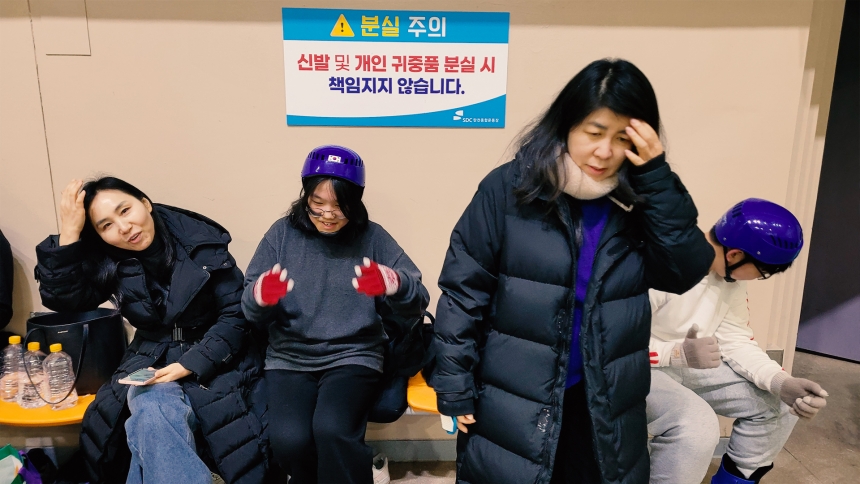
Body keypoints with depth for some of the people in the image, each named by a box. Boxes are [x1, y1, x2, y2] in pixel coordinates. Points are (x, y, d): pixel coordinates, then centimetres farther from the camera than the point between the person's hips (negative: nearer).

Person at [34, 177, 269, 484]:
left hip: (212, 361, -2)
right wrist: (69, 233, -15)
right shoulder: (108, 262, 2)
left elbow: (235, 314, -10)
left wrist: (190, 363, -19)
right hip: (150, 362, 3)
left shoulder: (202, 243, -10)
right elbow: (61, 298, -9)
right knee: (154, 416, -30)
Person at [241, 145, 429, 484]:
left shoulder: (373, 238, 0)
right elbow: (252, 313, 1)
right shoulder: (283, 234, 3)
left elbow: (416, 305, -5)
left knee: (332, 430, -28)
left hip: (354, 356, -1)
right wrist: (260, 297, -23)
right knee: (288, 439, -22)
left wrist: (396, 285, -28)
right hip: (289, 358, 2)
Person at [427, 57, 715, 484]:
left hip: (606, 406, 4)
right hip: (512, 403, -3)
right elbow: (463, 291, -9)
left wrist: (657, 177, -16)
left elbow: (686, 272, -10)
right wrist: (456, 389, -9)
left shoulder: (640, 197, 1)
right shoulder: (509, 187, -11)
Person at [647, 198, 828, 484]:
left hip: (689, 366, 8)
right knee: (696, 425, -33)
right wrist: (679, 353, -37)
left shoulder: (731, 274, -1)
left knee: (779, 404, 4)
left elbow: (735, 340, 0)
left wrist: (782, 384, -16)